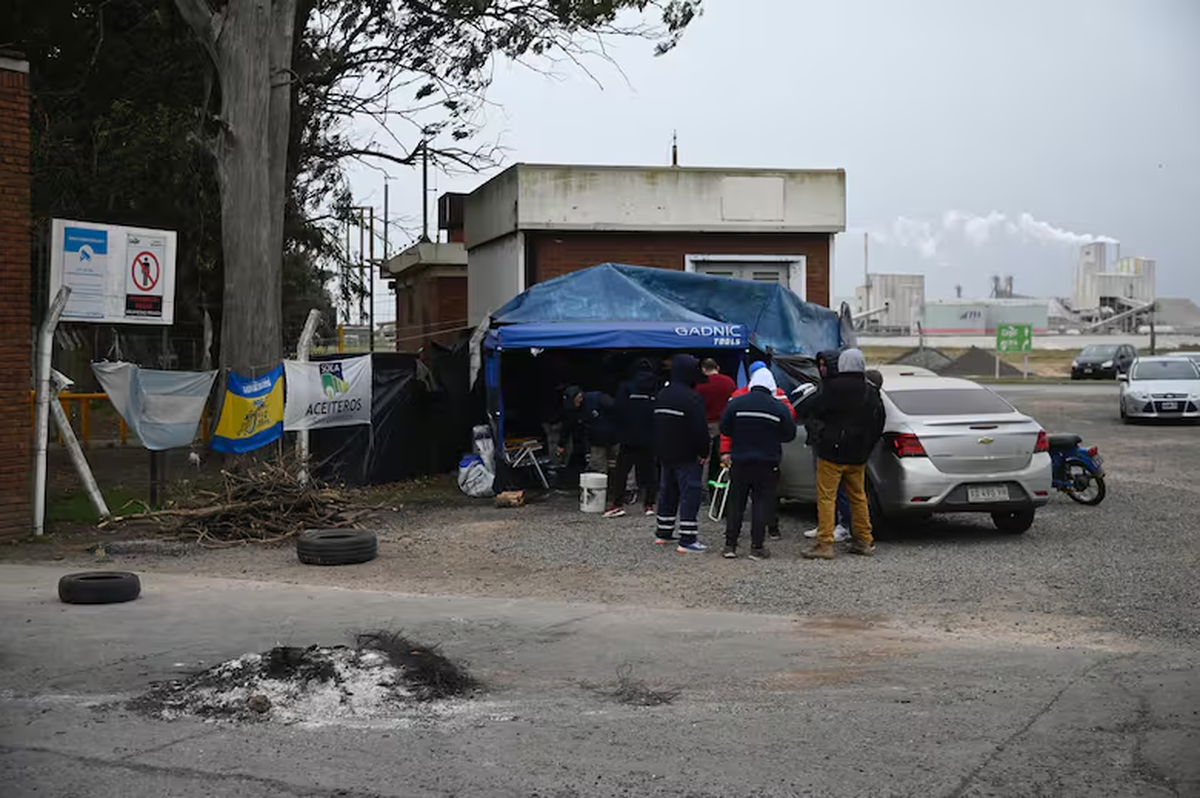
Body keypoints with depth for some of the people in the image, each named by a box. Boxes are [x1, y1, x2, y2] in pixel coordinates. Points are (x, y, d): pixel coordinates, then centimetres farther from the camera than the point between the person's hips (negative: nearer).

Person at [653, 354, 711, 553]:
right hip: (687, 456, -8)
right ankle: (687, 539, -10)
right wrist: (703, 452, -12)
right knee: (690, 493, -6)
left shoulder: (662, 396, 11)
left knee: (667, 491, 18)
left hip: (665, 454, 8)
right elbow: (700, 429, -21)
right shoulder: (692, 398, -18)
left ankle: (663, 533, 25)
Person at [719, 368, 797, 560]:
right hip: (767, 465, -1)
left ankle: (730, 545, 8)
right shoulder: (778, 408, -6)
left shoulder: (735, 404, -3)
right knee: (762, 504, 4)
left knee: (735, 504, 9)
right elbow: (790, 434, 2)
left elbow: (724, 429, 4)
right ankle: (757, 547, 1)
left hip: (740, 463, 2)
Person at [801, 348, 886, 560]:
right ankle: (864, 541, 21)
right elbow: (879, 423, 15)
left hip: (833, 452, -6)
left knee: (826, 497, -4)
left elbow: (817, 412, -7)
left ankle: (825, 544, -8)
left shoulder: (835, 387, -13)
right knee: (858, 497, 16)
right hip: (857, 455, 6)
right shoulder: (871, 392, 8)